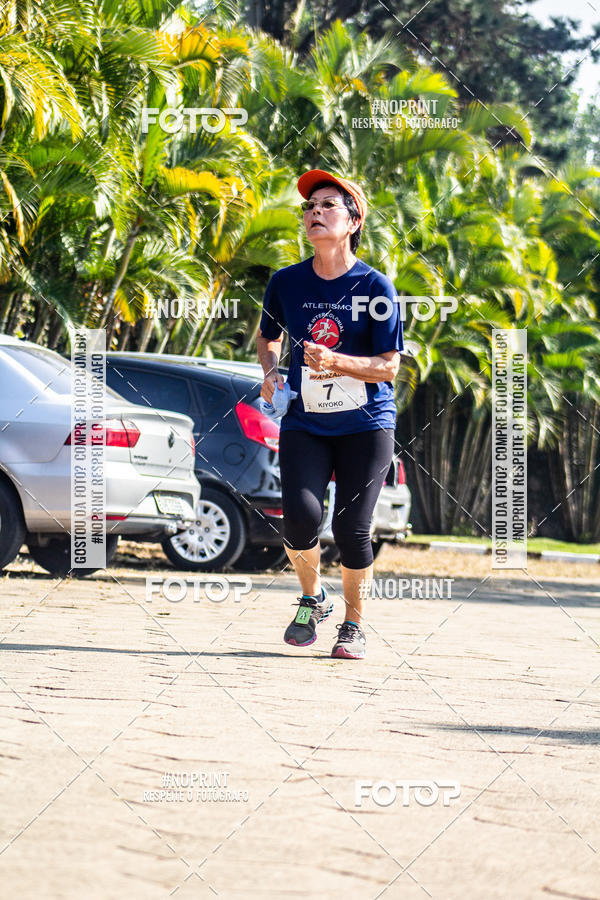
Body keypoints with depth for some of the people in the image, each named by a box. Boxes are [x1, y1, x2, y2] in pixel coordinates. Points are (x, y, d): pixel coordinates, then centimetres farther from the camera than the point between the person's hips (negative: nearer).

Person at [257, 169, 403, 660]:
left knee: (351, 528, -6)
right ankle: (312, 598, 14)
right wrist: (271, 372, -1)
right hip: (303, 425, 2)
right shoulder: (286, 282, 1)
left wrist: (335, 363, -24)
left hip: (365, 425, -2)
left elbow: (389, 365, -9)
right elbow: (268, 336, 20)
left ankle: (354, 623, 18)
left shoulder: (375, 286, -8)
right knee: (301, 517, -17)